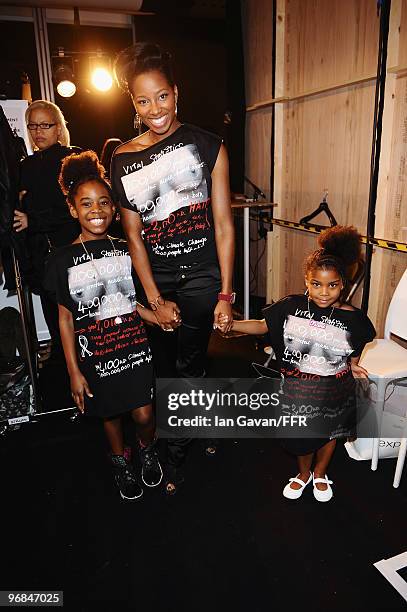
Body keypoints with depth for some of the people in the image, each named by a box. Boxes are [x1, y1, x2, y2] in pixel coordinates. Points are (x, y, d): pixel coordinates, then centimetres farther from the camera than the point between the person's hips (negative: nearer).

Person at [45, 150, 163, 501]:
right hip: (95, 355, -1)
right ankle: (120, 462, 46)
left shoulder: (127, 251, -1)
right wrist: (74, 371, -3)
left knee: (144, 415, 4)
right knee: (111, 414, 17)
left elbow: (134, 302, 8)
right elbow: (66, 319, -3)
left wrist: (161, 318, -10)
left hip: (135, 347, 1)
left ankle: (148, 450, 39)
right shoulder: (64, 260, -6)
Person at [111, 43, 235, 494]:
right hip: (155, 278, 3)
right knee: (165, 368, 13)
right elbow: (134, 235, 2)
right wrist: (155, 300, -3)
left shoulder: (206, 145, -3)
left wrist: (225, 294, -8)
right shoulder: (122, 160, 3)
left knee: (186, 367, 2)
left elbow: (224, 225, -4)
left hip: (201, 276, -3)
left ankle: (175, 455, 27)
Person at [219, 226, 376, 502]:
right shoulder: (291, 306, -15)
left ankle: (320, 474, 54)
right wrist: (231, 324, -17)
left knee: (329, 433, 23)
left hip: (334, 389, 1)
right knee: (301, 435, 17)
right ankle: (304, 474, 51)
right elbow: (263, 325, -6)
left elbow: (354, 355, 4)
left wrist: (353, 367, -11)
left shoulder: (352, 318, -14)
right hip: (298, 388, 0)